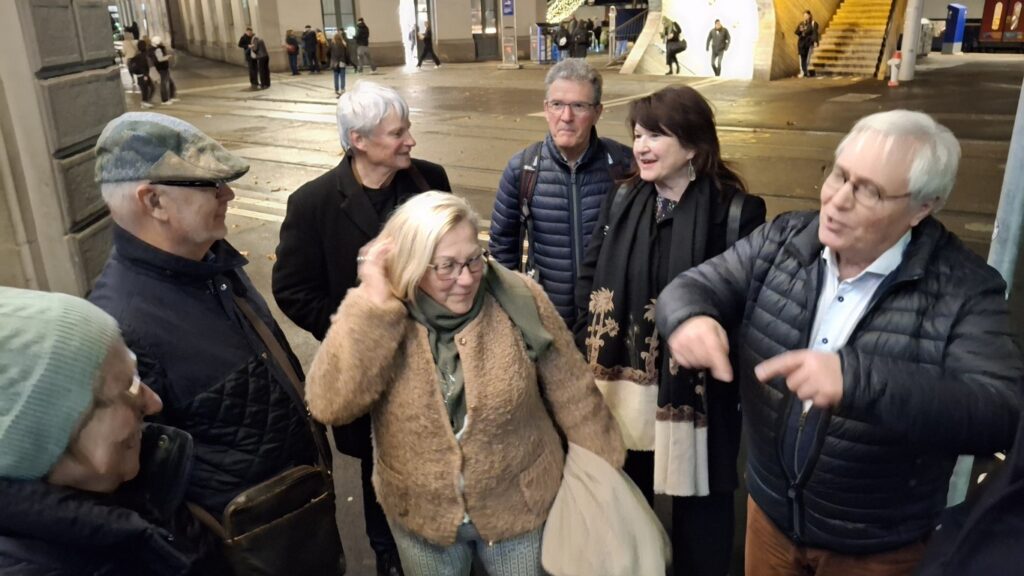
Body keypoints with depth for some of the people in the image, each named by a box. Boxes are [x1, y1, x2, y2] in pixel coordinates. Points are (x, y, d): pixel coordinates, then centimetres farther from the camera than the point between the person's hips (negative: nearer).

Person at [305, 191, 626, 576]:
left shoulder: (520, 301, -17)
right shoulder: (372, 318, -14)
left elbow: (573, 394, -7)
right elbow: (330, 406, -27)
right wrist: (371, 306, -32)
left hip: (520, 508, -1)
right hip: (420, 518, 1)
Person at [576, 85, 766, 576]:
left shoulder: (737, 210, -12)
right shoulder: (622, 198, 3)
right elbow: (590, 275, 6)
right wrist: (590, 347, -1)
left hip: (694, 392, -4)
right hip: (621, 383, 4)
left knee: (696, 500, 15)